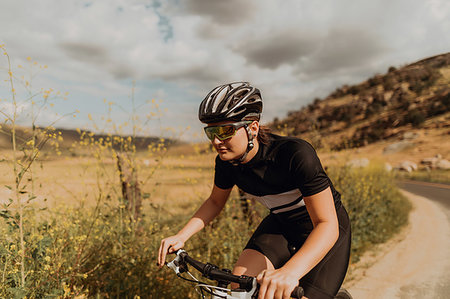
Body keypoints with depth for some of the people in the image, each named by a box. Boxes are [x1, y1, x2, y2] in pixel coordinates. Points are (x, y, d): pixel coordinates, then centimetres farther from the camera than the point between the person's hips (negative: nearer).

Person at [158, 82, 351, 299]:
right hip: (281, 224, 4)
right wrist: (180, 236, -11)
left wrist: (289, 273, -52)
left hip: (323, 230, -4)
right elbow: (215, 202, 2)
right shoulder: (227, 161, -16)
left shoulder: (296, 154, -34)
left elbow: (327, 225, -36)